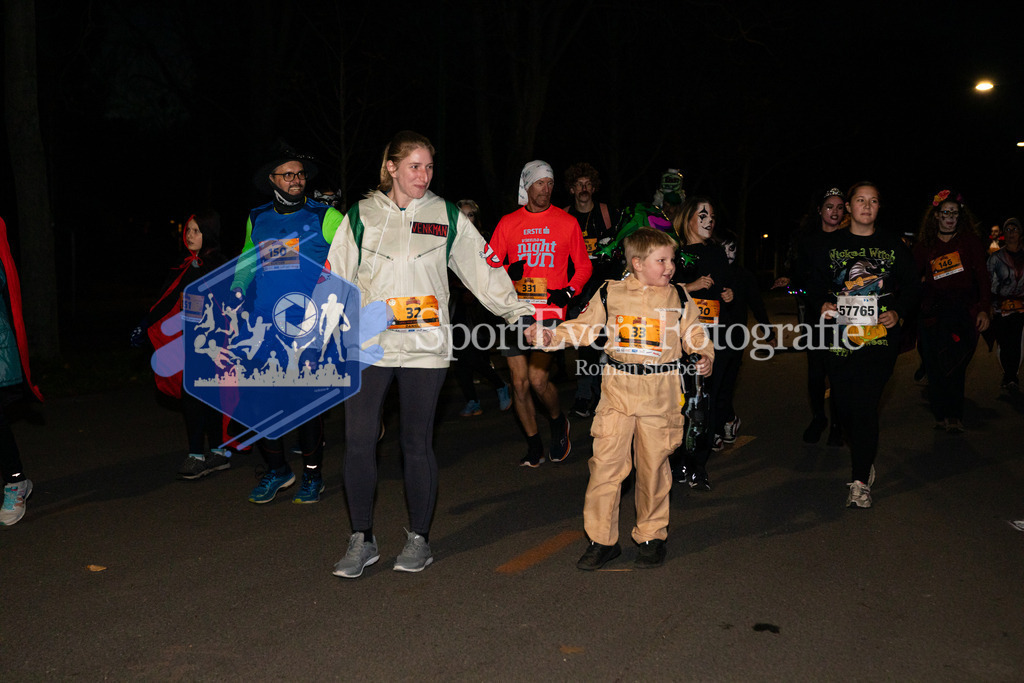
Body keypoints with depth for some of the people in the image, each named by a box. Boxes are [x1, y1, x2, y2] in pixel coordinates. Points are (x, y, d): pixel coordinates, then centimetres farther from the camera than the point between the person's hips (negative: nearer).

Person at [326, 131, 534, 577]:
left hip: (425, 348, 0)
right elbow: (336, 277, 9)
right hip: (368, 345, 1)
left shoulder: (448, 218, 7)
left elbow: (483, 269, 9)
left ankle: (419, 539, 21)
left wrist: (520, 314, 5)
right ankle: (361, 540, 14)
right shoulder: (361, 216, 8)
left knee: (417, 443, 4)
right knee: (358, 440, -2)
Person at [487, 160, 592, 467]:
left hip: (550, 310, -2)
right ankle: (534, 445, 20)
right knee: (520, 383, 4)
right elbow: (489, 263, 10)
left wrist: (569, 290, -5)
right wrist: (507, 274, -11)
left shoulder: (567, 222, 7)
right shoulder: (508, 223, 9)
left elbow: (583, 266, 12)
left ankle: (558, 421, 19)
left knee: (538, 379, -13)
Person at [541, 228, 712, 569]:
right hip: (618, 388, 0)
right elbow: (585, 327, 8)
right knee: (606, 462, -2)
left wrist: (705, 356, -9)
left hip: (660, 392, 1)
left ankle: (651, 537, 26)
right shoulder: (610, 293, 3)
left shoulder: (679, 298, 5)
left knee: (653, 466, 8)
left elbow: (694, 334, 10)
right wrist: (551, 334, -5)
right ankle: (602, 539, 11)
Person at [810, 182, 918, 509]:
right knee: (845, 405, 2)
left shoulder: (893, 245, 10)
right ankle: (865, 462, 27)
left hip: (880, 337, -2)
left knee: (865, 405, -12)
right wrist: (823, 303, -4)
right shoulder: (831, 245, 11)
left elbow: (911, 286, 13)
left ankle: (860, 481, -5)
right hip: (841, 337, 2)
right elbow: (816, 283, 16)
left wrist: (898, 312, -5)